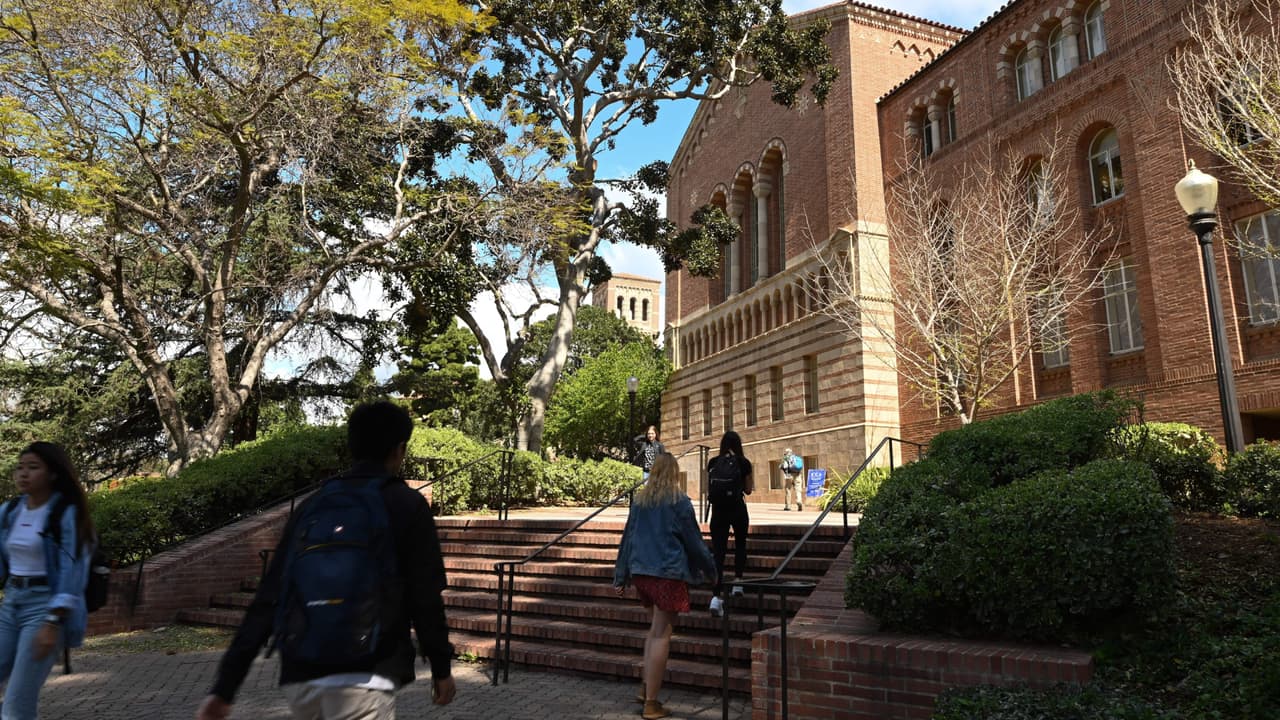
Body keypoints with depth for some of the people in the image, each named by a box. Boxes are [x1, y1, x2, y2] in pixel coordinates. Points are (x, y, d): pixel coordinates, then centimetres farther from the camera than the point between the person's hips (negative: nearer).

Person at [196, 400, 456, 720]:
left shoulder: (312, 506, 10)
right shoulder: (407, 505, -3)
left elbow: (269, 599, 7)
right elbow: (425, 597, -4)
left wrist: (226, 685, 9)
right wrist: (441, 667, 9)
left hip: (299, 680, 6)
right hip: (362, 680, -6)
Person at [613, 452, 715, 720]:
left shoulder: (640, 499, 9)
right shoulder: (678, 500, -6)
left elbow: (628, 537, 13)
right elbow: (693, 539, -2)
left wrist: (621, 576, 19)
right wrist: (709, 568, 12)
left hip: (640, 571, 5)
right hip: (668, 572, -5)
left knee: (655, 628, 19)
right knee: (661, 634, -1)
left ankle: (645, 686, 14)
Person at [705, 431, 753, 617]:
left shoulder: (713, 463, 3)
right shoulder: (743, 463, -3)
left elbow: (709, 486, 11)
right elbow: (748, 490, 5)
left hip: (718, 510, 1)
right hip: (737, 509, -1)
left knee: (718, 551, -1)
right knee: (740, 544, 25)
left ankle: (716, 596, -12)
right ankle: (737, 582, 23)